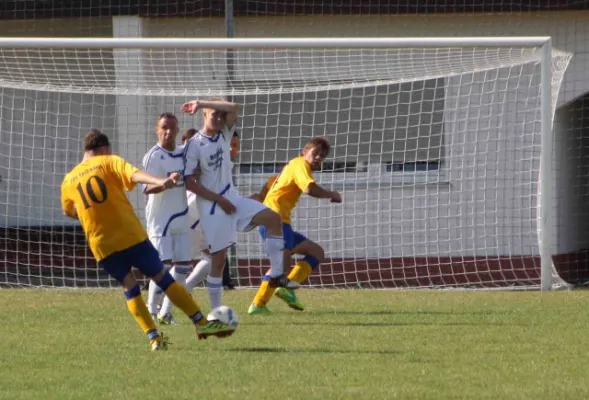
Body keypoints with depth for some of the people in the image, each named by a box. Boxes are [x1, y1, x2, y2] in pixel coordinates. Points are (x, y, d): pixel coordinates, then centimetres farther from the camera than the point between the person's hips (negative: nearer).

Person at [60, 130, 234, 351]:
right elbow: (135, 174, -19)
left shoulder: (69, 180, 12)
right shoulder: (109, 162, 1)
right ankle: (202, 323, 9)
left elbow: (68, 211, 28)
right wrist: (159, 182, -36)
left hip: (101, 245, 3)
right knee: (162, 278, 7)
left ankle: (153, 337, -2)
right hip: (131, 235, -3)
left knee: (129, 287, 13)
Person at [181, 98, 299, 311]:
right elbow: (188, 181, -16)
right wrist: (219, 200, -14)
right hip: (212, 208, -6)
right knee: (218, 258, -5)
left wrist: (201, 103, -14)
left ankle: (276, 274, -5)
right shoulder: (194, 144, -12)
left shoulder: (224, 135, 6)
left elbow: (233, 108, -10)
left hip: (232, 198, 6)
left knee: (273, 218, -9)